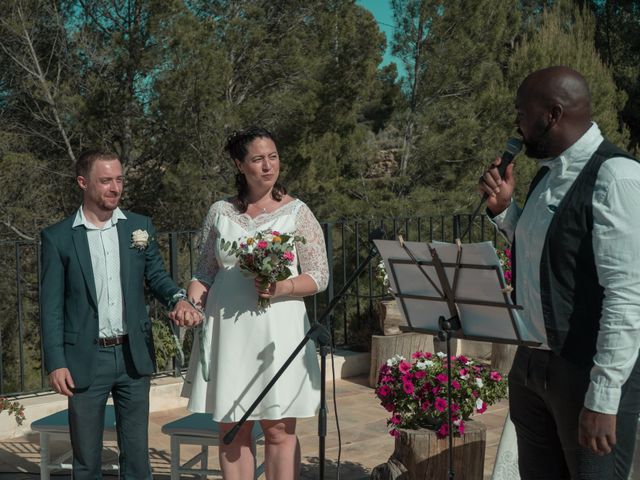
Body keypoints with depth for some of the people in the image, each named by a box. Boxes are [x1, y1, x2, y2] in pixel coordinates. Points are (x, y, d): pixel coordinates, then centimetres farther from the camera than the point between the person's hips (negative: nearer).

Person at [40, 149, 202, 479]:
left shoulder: (140, 226, 5)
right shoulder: (57, 237, -3)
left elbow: (156, 275, 12)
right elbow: (51, 306, -3)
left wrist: (178, 298, -11)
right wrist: (55, 363, -9)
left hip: (133, 355, 2)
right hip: (86, 359, -2)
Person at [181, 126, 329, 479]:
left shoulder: (296, 212, 1)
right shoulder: (221, 212, 9)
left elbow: (319, 277, 2)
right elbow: (205, 272, 15)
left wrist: (282, 288, -16)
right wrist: (194, 294, -6)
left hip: (277, 330, -2)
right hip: (227, 331, 3)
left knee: (279, 431, 0)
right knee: (231, 431, 8)